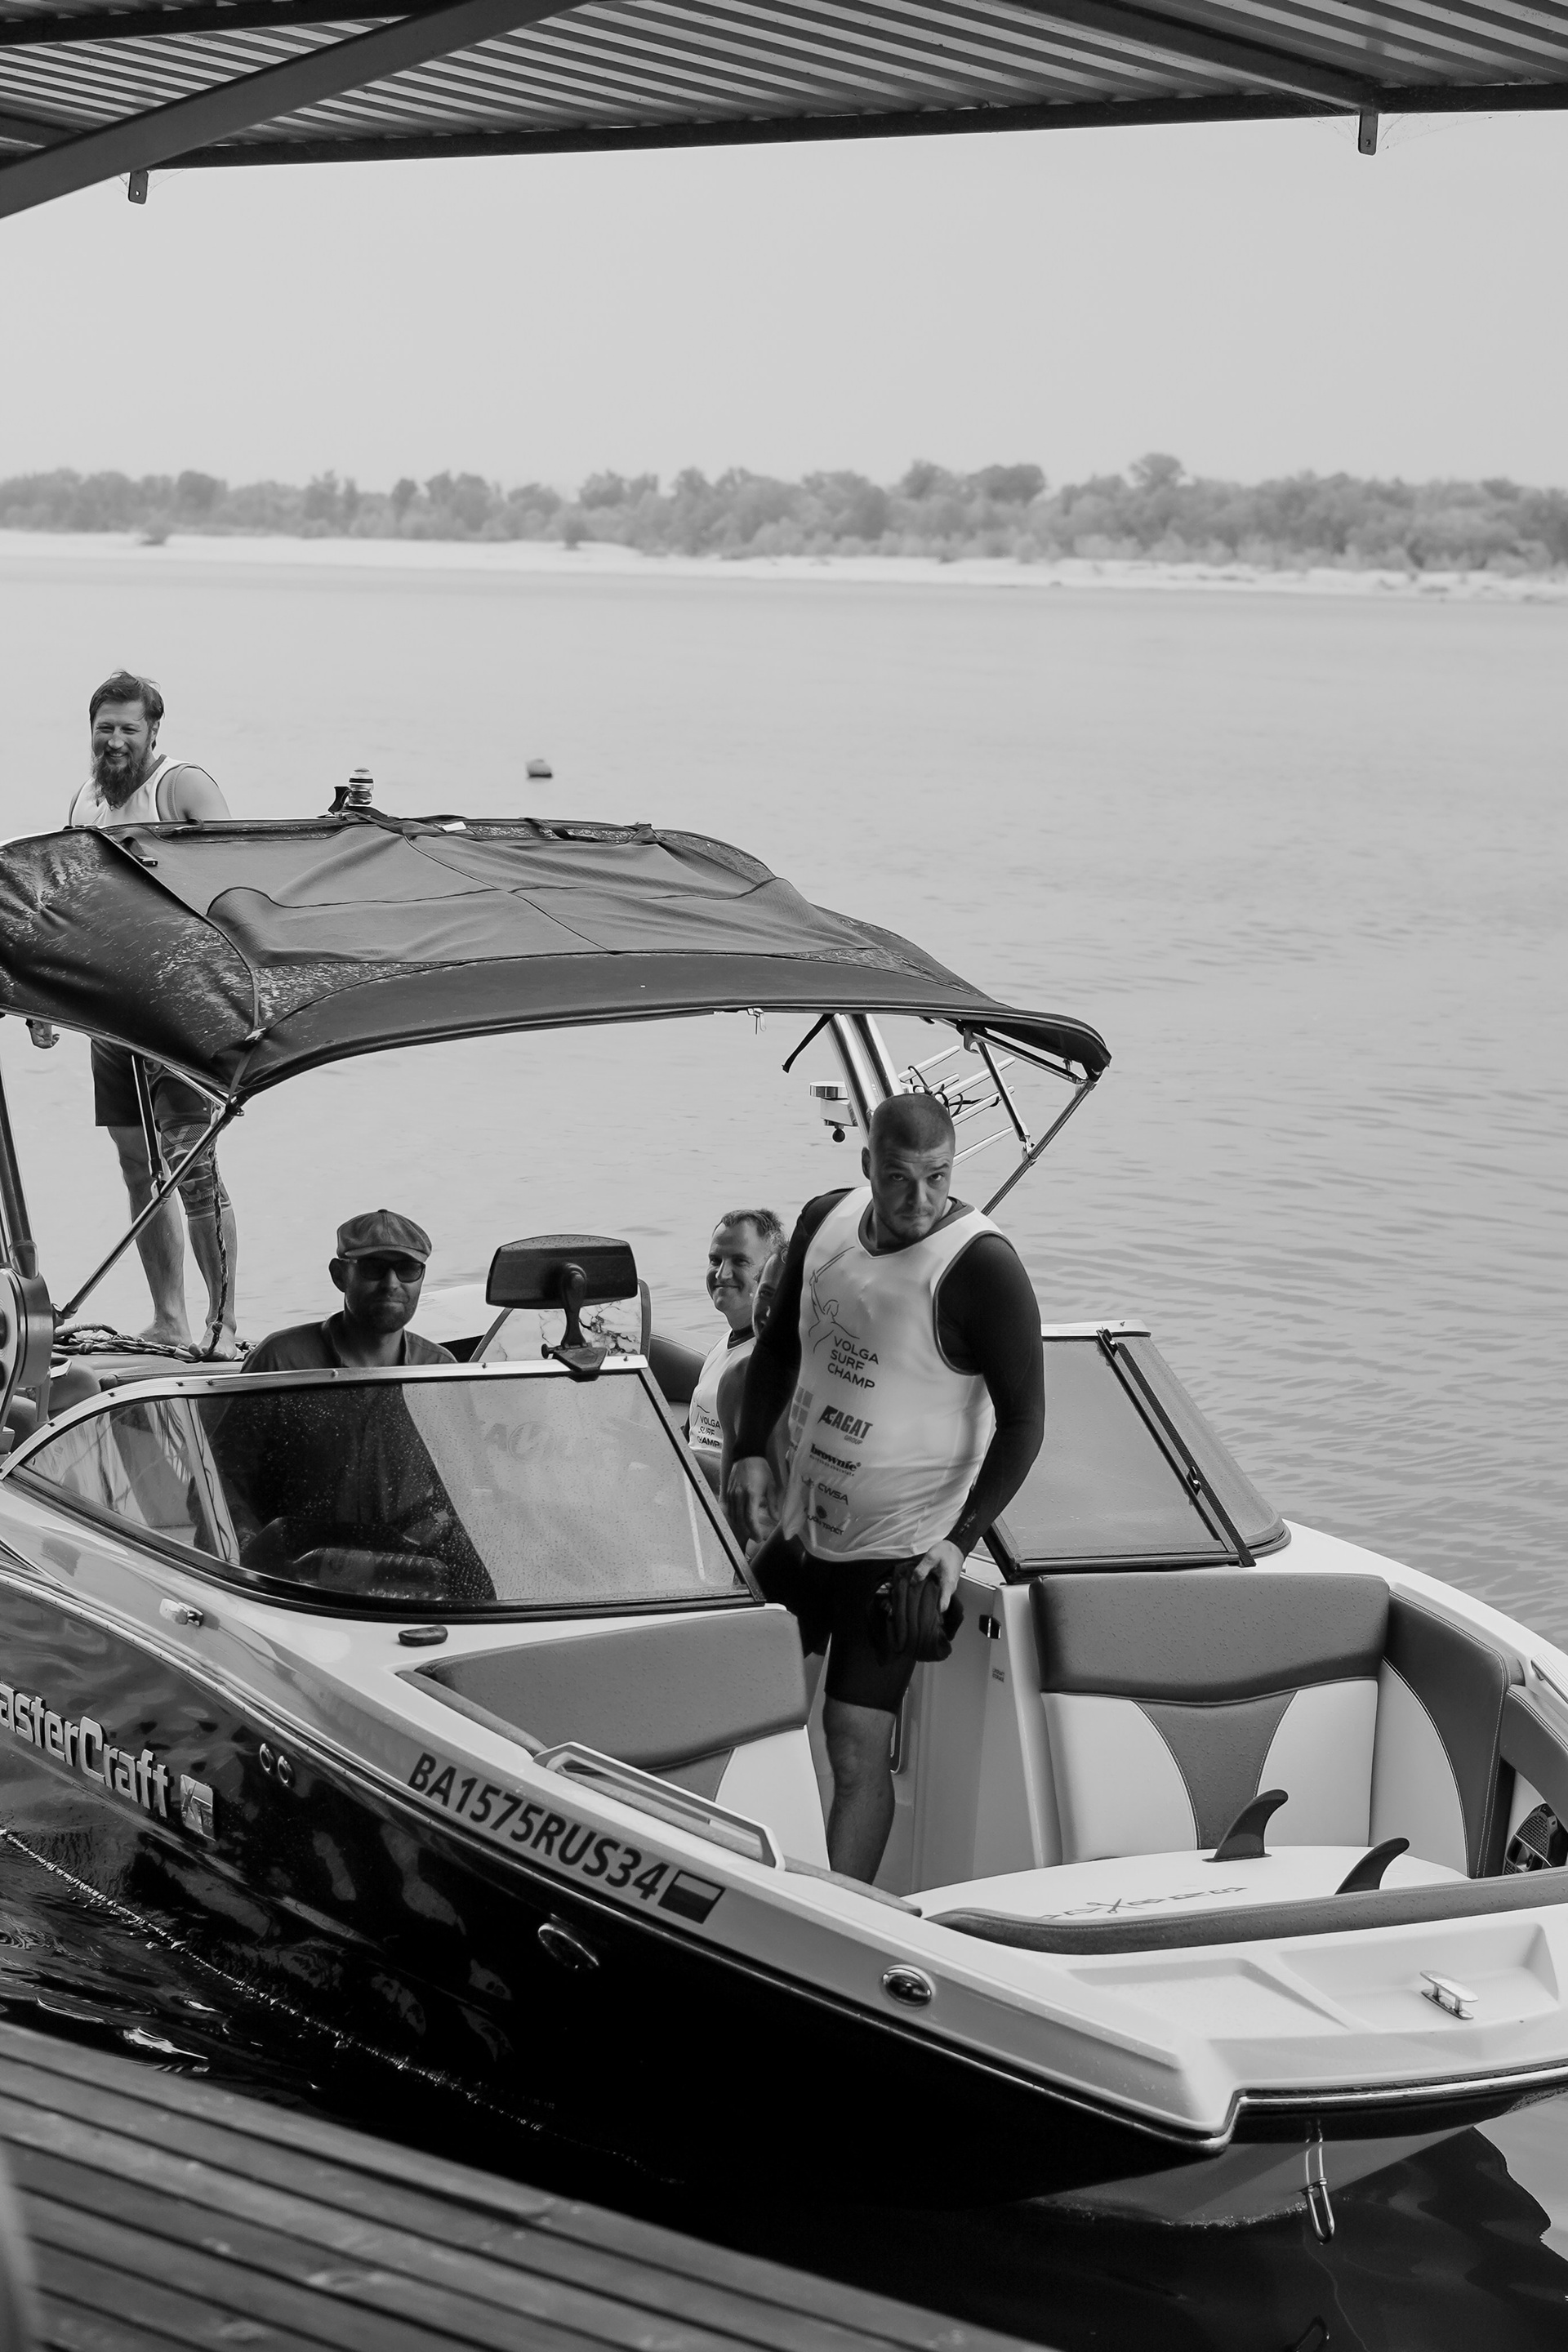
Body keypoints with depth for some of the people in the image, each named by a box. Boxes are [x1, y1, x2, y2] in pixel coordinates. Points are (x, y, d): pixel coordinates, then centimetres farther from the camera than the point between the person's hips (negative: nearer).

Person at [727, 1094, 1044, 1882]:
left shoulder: (981, 1268, -20)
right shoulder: (825, 1222, -2)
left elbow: (1022, 1419, -15)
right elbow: (779, 1346, 14)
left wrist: (960, 1539, -22)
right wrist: (751, 1453, 0)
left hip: (898, 1552, -6)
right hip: (800, 1526, 7)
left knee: (856, 1750, -12)